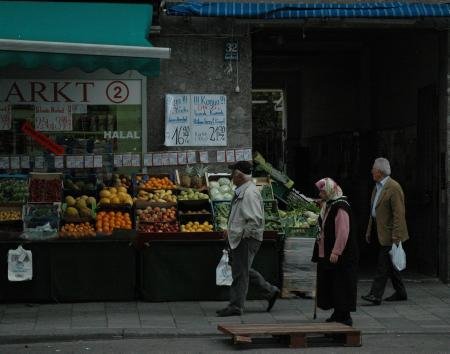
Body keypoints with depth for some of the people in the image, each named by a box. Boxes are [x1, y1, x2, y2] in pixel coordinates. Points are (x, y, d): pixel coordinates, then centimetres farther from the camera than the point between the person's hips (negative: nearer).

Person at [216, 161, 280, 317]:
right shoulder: (241, 191, 12)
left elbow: (255, 220, -25)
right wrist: (231, 231, 15)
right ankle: (270, 292, 28)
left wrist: (241, 234, -20)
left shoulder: (250, 193, -20)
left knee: (240, 273, -2)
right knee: (243, 270, 18)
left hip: (247, 239, -10)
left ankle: (235, 307, 7)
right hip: (239, 238, 10)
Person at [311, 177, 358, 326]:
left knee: (341, 285, -5)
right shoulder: (328, 206, 14)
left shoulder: (340, 207, -18)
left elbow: (343, 232, -23)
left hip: (340, 256, -10)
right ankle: (337, 314, 22)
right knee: (330, 285, 13)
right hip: (326, 254, 10)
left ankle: (344, 316, 1)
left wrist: (336, 252, -25)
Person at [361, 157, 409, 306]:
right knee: (389, 264, 14)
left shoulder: (394, 188, -16)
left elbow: (399, 214, -20)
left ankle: (376, 295, -10)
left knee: (383, 264, -9)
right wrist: (369, 231, 17)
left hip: (389, 233, -9)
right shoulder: (377, 186, 13)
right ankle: (400, 293, 23)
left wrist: (396, 237, -23)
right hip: (379, 231, 9)